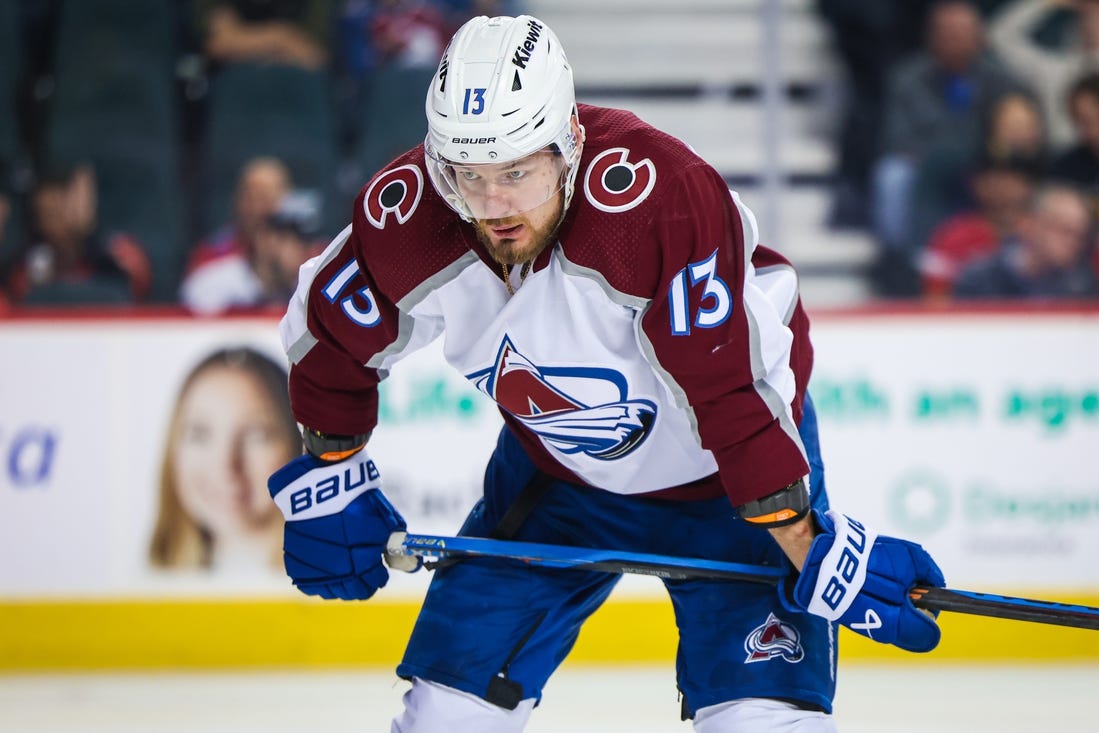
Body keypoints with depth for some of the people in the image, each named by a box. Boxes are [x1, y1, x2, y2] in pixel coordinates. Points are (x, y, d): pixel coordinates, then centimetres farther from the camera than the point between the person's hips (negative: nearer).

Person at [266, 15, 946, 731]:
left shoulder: (660, 195, -36)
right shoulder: (409, 215, -21)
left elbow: (736, 390, -35)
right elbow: (328, 335, 0)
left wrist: (815, 552, -33)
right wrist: (325, 481, 7)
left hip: (718, 478, -4)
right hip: (554, 474, 4)